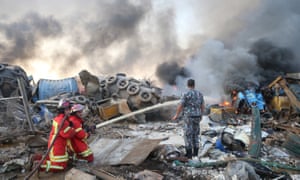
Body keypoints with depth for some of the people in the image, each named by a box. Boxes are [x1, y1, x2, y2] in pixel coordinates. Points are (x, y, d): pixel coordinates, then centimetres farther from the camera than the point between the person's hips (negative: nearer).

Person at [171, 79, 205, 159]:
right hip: (197, 116, 5)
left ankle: (189, 154, 5)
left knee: (188, 135, 2)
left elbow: (180, 106, -11)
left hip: (189, 117, -5)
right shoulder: (199, 94, 6)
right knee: (195, 135, 15)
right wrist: (201, 115, 28)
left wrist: (176, 115, 4)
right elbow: (202, 106, 13)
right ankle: (195, 153, 17)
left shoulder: (185, 94, -12)